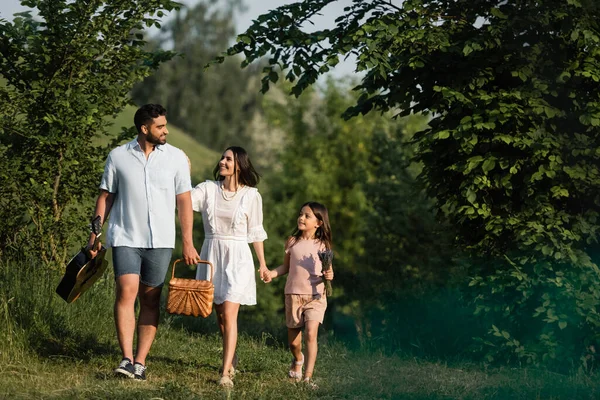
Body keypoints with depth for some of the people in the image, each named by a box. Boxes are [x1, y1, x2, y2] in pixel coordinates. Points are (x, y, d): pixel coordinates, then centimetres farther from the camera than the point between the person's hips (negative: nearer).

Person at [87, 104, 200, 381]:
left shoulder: (176, 158, 4)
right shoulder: (118, 156, 3)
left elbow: (184, 201, 4)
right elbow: (105, 197, 9)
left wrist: (188, 242, -2)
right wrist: (94, 236, 5)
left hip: (160, 241, 1)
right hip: (125, 237, -1)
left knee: (151, 299, 2)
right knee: (127, 291, -16)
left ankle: (140, 362, 5)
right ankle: (126, 358, -17)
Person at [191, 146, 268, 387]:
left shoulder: (251, 196, -2)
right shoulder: (208, 189, 2)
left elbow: (255, 232, 5)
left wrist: (262, 263, 8)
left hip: (237, 258, -3)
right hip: (211, 255, 3)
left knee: (229, 315, -13)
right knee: (220, 314, 14)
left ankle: (226, 372, -16)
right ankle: (232, 358, 35)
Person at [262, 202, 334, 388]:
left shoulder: (323, 245, -1)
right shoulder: (292, 242, 3)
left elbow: (329, 270, 6)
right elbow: (286, 266, 12)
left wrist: (329, 275, -16)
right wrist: (272, 274, -4)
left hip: (316, 296, -2)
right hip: (293, 295, 2)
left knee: (311, 333, -21)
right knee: (293, 341, 9)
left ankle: (308, 376, -20)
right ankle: (298, 360, 44)